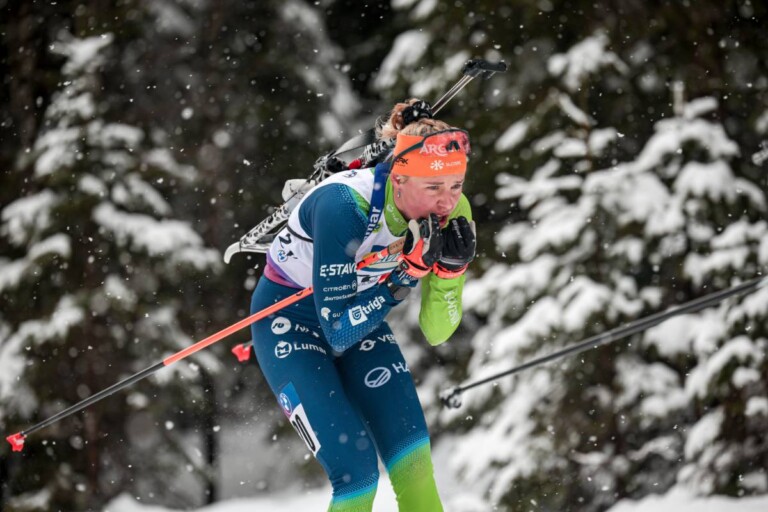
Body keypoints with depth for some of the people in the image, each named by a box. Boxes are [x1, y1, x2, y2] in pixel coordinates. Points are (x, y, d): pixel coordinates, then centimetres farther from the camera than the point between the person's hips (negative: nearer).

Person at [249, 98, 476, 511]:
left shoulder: (452, 214, -18)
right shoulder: (345, 205, -34)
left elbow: (436, 333, -10)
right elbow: (337, 333, -31)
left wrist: (450, 270, -28)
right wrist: (406, 273, -36)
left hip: (359, 314, 5)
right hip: (289, 319, -5)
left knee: (413, 462, -10)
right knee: (356, 470, -16)